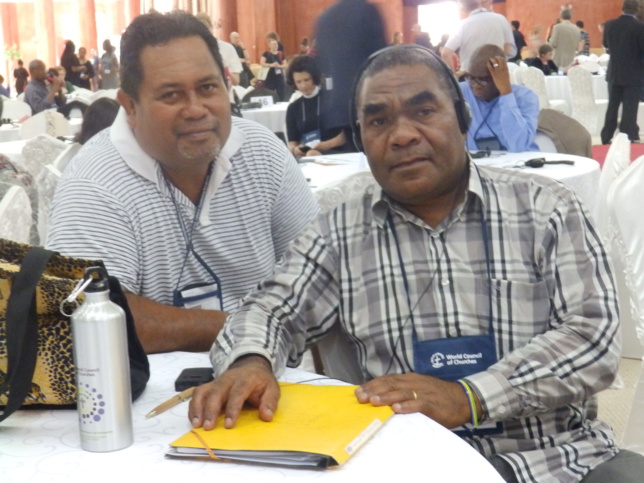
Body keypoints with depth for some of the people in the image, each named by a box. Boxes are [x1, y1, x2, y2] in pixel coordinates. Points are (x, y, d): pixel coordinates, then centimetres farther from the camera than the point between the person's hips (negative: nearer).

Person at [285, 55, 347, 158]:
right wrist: (294, 149, -14)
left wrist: (326, 145, -17)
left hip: (334, 152, -3)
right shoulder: (293, 108, 17)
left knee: (312, 155, -37)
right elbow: (292, 142, 11)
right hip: (304, 155, 3)